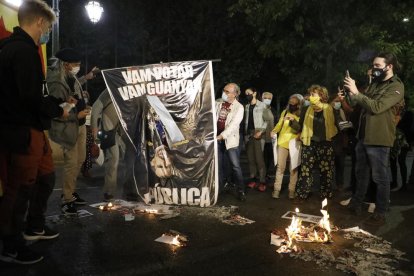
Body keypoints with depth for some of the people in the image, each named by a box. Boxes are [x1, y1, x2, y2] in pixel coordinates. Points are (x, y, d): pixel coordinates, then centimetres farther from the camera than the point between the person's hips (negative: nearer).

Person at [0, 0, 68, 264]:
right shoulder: (23, 49, -20)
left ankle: (34, 227, 40)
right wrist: (58, 111, -9)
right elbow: (31, 97, -26)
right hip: (22, 133, -10)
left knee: (46, 177, 22)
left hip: (32, 130, 10)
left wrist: (59, 101, 16)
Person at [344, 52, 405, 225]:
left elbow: (377, 107, -22)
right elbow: (363, 104, 14)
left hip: (378, 140, -7)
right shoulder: (375, 84, 15)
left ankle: (380, 214, 12)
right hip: (363, 136, 8)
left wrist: (356, 93, -21)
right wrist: (351, 93, -1)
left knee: (380, 178, 2)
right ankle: (356, 204, 32)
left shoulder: (396, 86, -10)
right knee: (361, 173, 18)